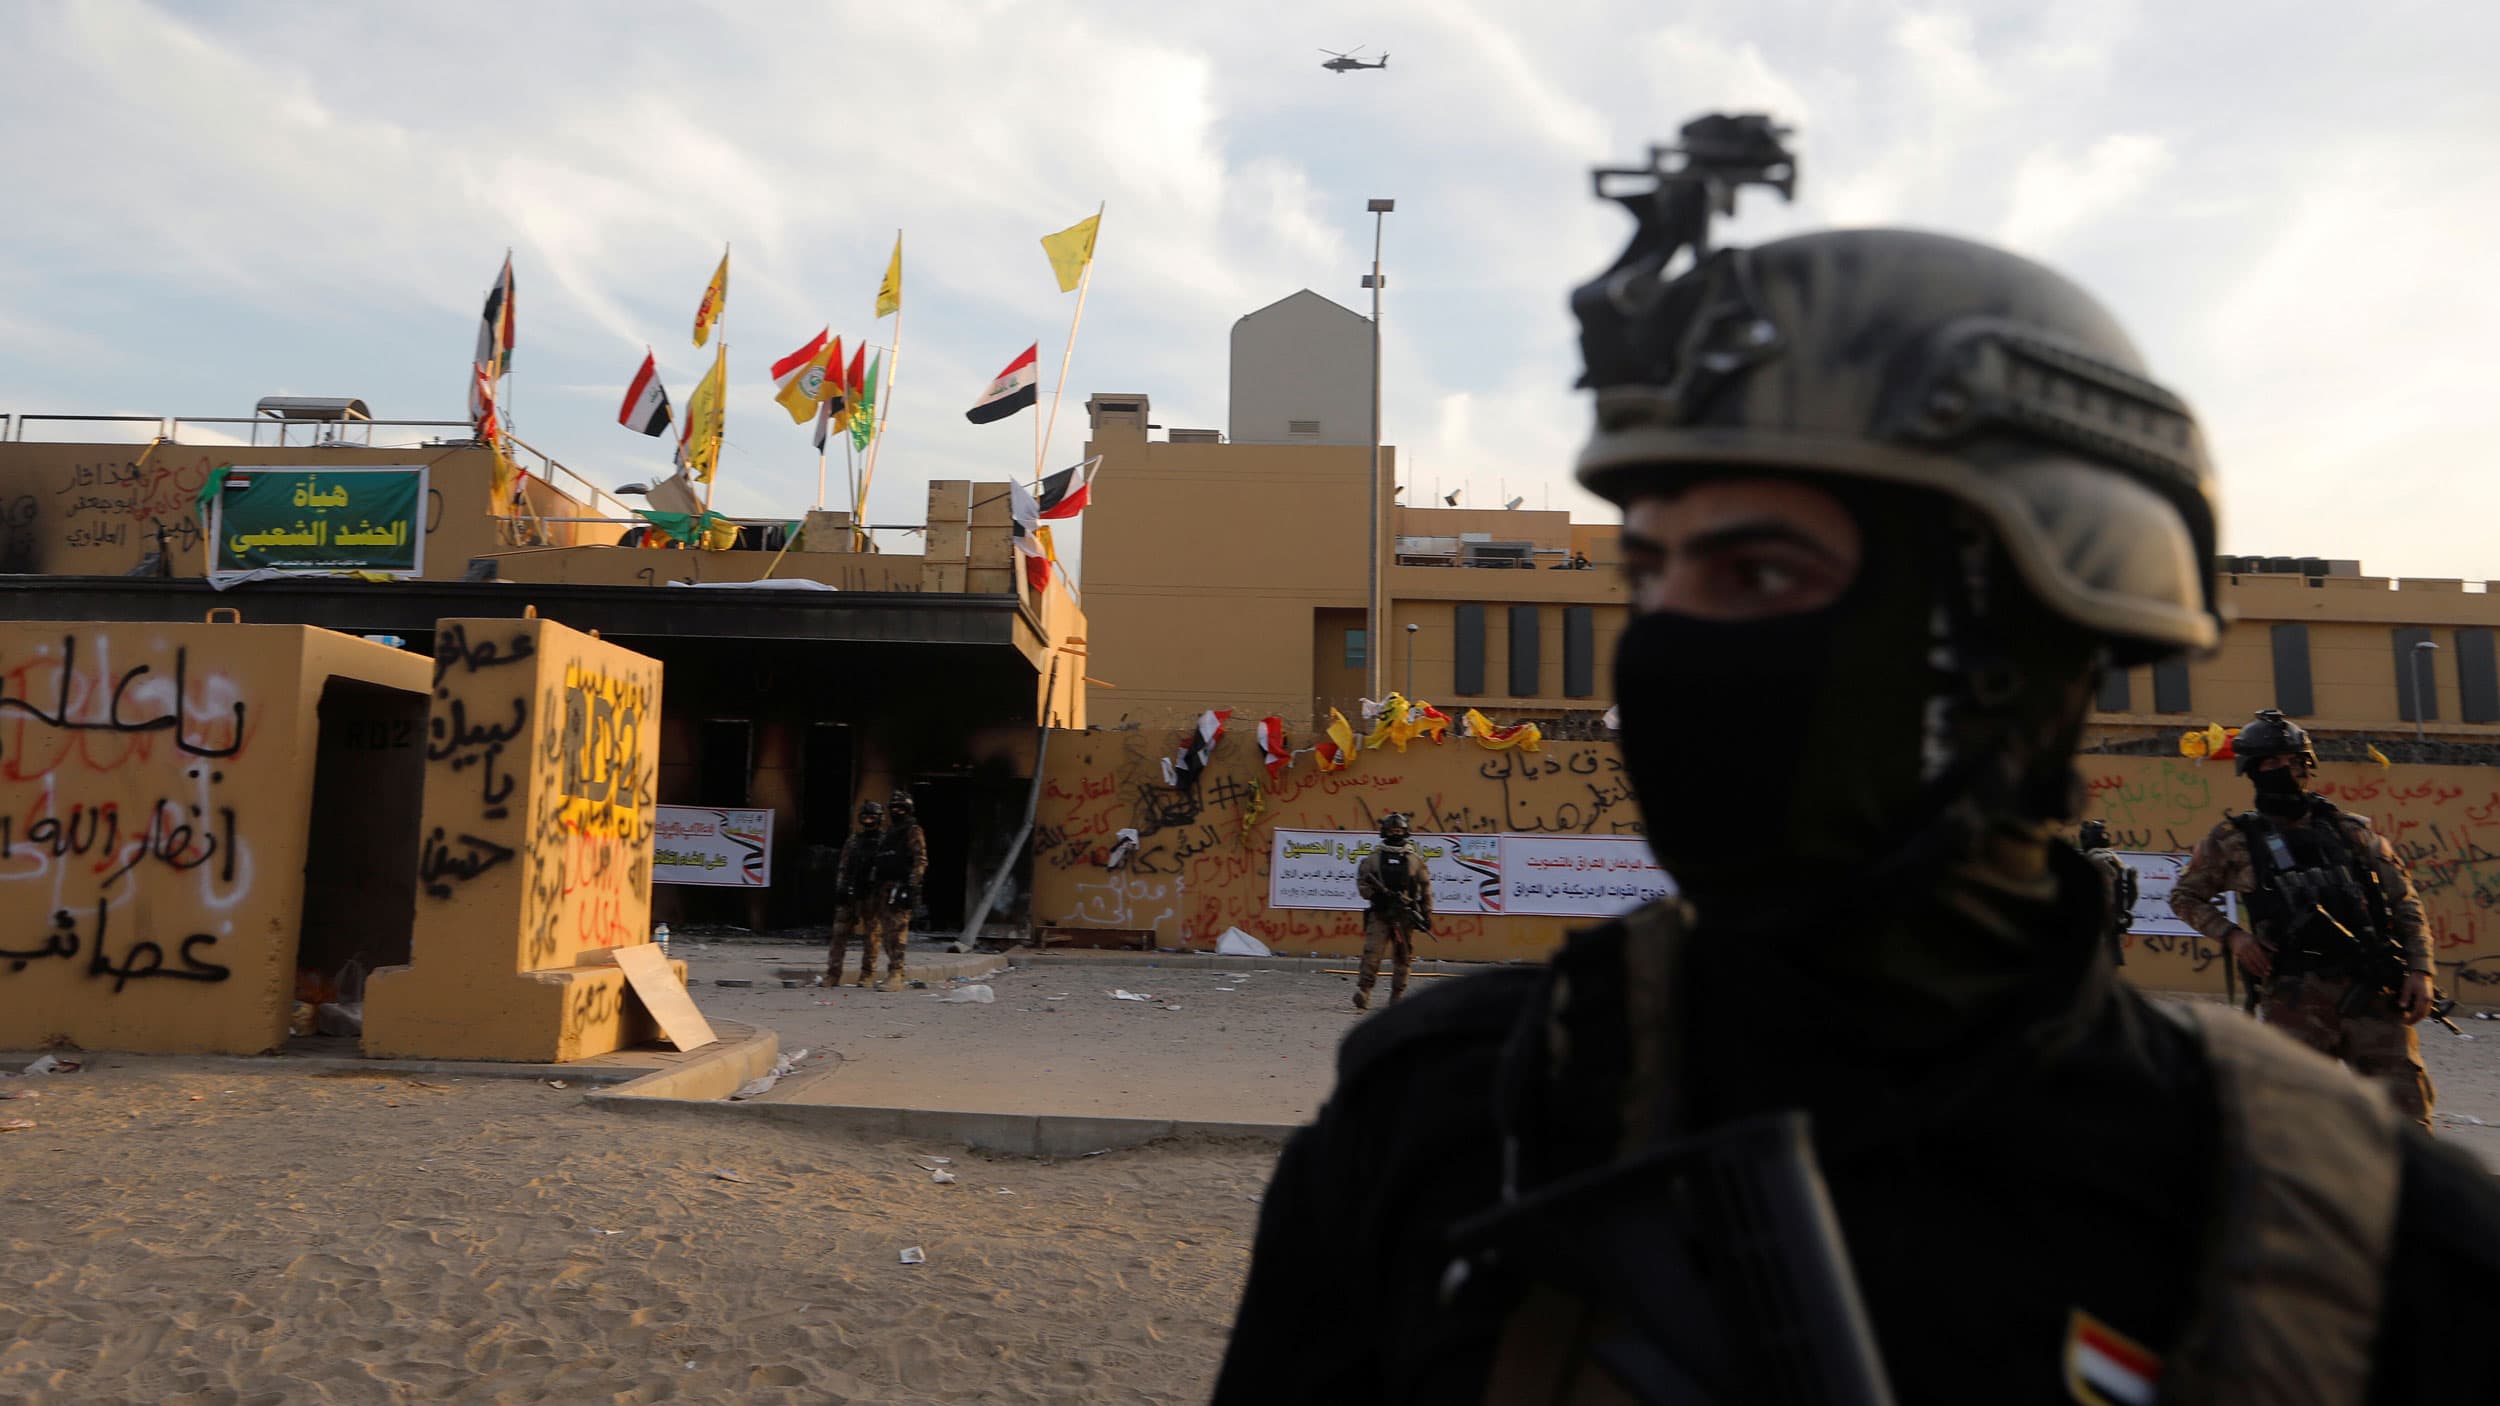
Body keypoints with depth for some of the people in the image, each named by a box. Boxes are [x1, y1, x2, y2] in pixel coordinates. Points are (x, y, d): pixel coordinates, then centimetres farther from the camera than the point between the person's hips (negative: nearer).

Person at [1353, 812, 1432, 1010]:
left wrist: (1427, 914, 6)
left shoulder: (1415, 858, 7)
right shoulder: (1374, 857, 6)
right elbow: (1361, 881, 6)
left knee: (1403, 956, 6)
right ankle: (1363, 991, -10)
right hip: (1379, 913, -1)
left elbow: (1426, 888, 9)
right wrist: (1374, 894, -12)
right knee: (1371, 951, -11)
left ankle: (1397, 996, 16)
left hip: (1405, 914, 1)